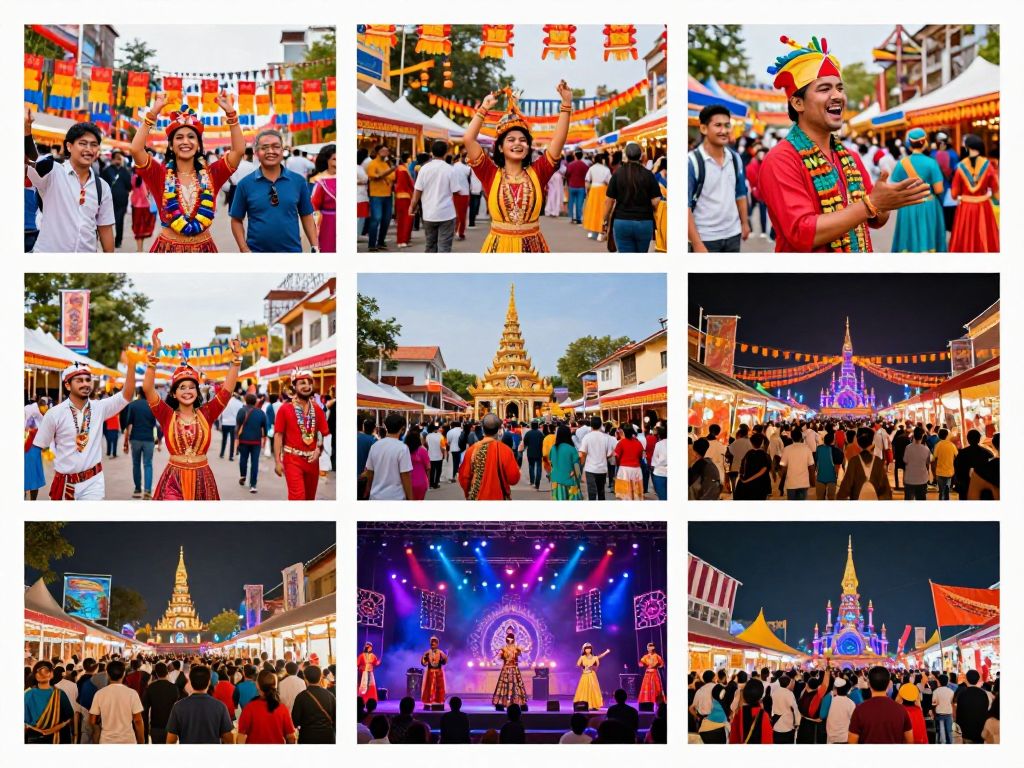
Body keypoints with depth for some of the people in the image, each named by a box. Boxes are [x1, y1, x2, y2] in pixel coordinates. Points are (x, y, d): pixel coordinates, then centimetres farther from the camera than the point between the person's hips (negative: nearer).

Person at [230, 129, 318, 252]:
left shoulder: (298, 181, 0)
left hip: (292, 251, 1)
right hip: (257, 251, -1)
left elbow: (306, 217, 6)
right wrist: (244, 250, -9)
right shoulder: (245, 184, -2)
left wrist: (315, 248, -1)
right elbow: (237, 220, 2)